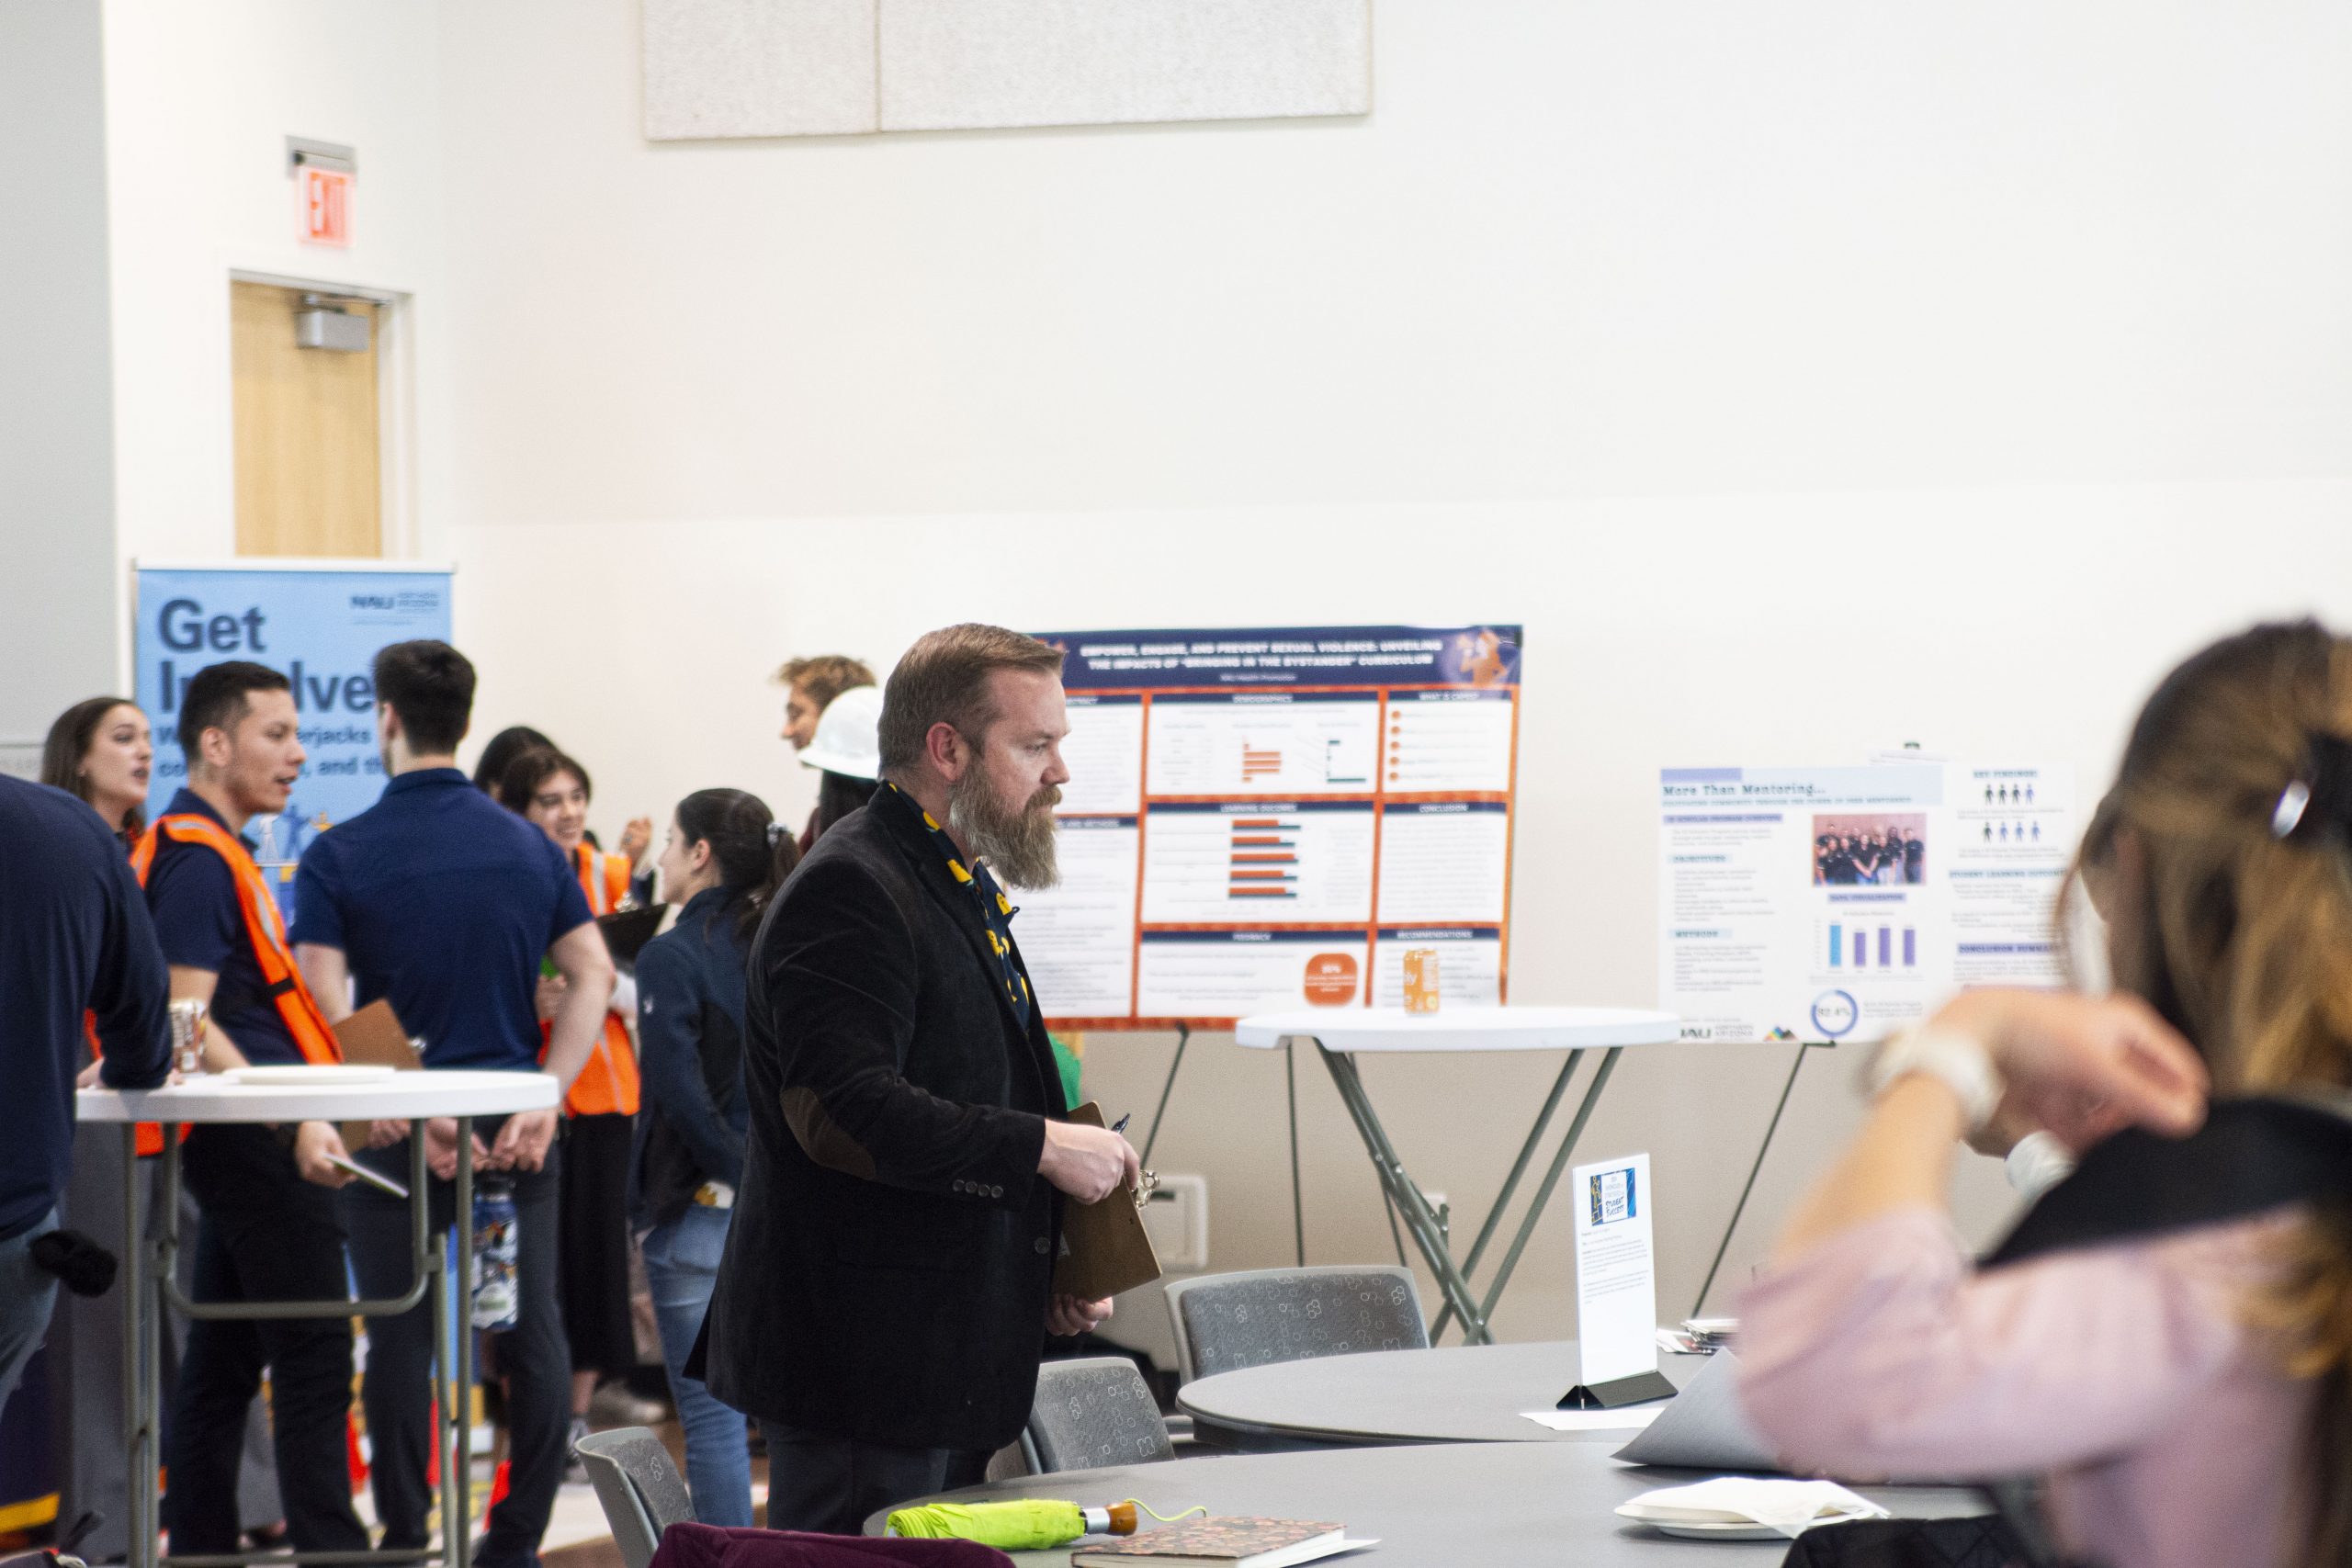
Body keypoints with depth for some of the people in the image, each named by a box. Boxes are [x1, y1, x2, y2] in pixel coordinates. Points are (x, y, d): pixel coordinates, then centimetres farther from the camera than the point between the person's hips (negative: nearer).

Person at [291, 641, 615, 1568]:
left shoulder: (339, 856, -5)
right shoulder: (530, 846, 5)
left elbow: (324, 1009, -14)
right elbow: (593, 977, -2)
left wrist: (405, 1115, -14)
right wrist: (544, 1100, -6)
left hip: (397, 1134, -3)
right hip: (517, 1131, 3)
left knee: (402, 1337, 4)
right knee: (533, 1332, 8)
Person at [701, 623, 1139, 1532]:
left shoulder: (961, 894, 20)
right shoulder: (850, 893, -14)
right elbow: (844, 1111, -26)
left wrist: (1051, 1272, 16)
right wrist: (1041, 1147, -19)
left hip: (951, 1370, 10)